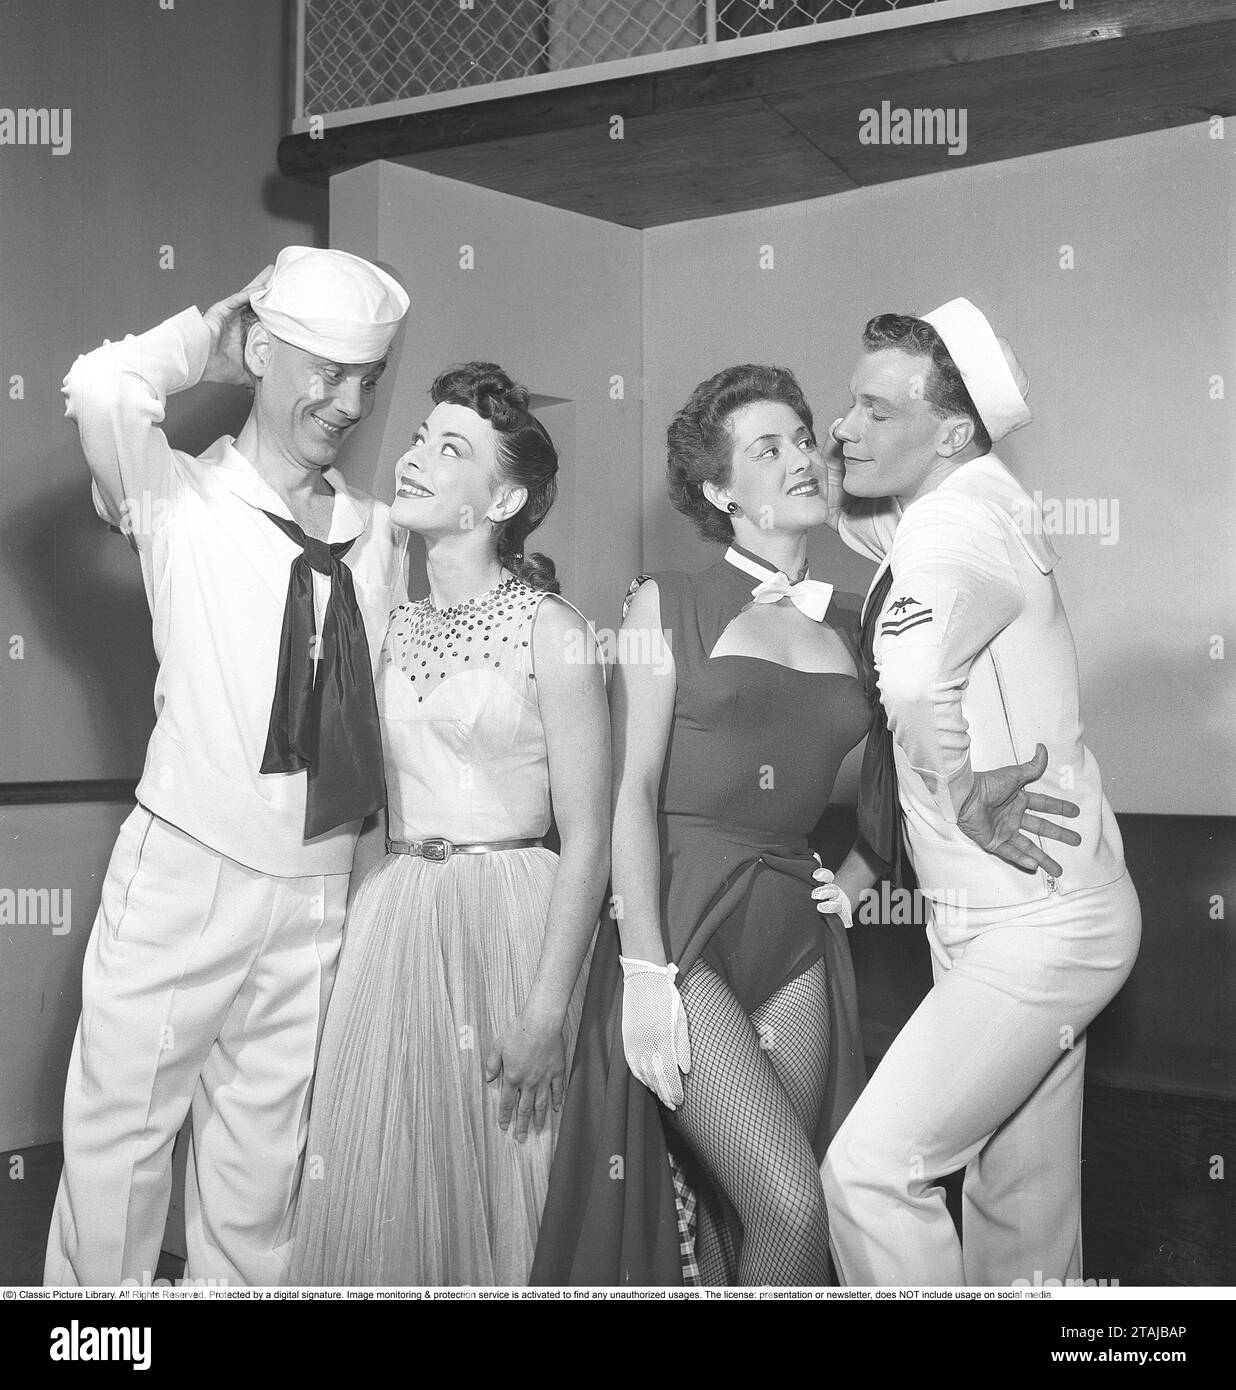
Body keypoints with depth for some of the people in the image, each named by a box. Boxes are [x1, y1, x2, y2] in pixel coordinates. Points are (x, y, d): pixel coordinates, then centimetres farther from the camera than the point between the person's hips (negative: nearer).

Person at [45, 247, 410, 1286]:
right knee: (119, 1136, 5)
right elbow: (101, 388, -24)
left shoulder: (380, 535, 6)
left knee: (262, 1157, 15)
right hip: (184, 877, -3)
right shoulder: (182, 501, -5)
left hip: (319, 893, 4)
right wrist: (209, 336, -8)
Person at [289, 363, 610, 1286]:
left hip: (507, 919, -4)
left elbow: (587, 841, -8)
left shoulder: (551, 631, -6)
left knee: (489, 1184, 5)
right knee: (375, 1188, 7)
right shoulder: (392, 620, 9)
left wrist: (547, 1010, -13)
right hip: (390, 919, 4)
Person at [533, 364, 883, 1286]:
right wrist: (645, 970, -14)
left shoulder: (851, 625, 13)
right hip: (682, 923, -4)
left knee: (763, 1217, 5)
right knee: (791, 1207, -14)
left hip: (797, 940, 4)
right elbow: (635, 789, -6)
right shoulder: (671, 604, 2)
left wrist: (845, 879, 1)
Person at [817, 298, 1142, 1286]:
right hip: (1028, 913, 10)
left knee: (872, 1167, -11)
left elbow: (914, 683, -40)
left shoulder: (961, 518, -20)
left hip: (1038, 922, -10)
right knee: (1023, 1210, 18)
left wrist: (963, 793, -28)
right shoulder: (931, 523, 9)